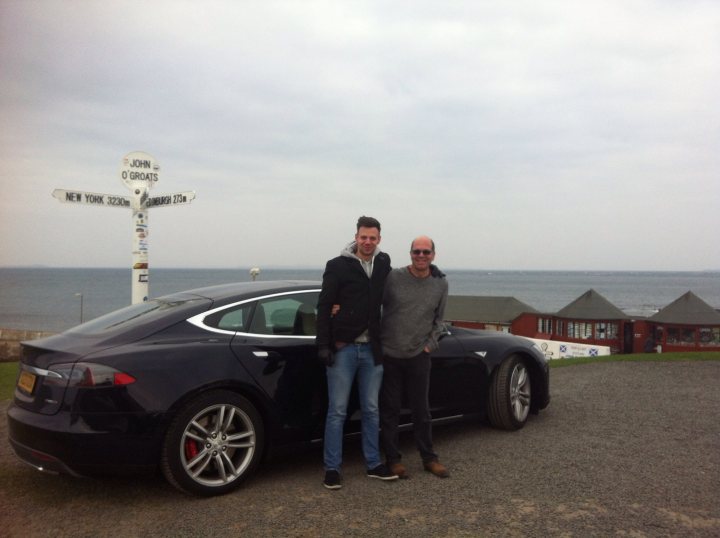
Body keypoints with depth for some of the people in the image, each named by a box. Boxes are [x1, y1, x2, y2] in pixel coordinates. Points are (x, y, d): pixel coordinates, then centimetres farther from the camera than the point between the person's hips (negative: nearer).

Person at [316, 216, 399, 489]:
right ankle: (332, 468, 12)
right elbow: (323, 307, -7)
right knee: (337, 410, 2)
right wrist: (323, 345, -14)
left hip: (372, 349, 4)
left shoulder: (384, 263, 7)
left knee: (371, 410, 13)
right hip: (343, 348, -4)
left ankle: (374, 464, 24)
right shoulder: (337, 266, -6)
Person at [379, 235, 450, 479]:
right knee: (390, 410, 6)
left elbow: (438, 319, 12)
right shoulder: (393, 278, -9)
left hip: (418, 356, 2)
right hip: (389, 354, -2)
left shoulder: (440, 284, 2)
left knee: (421, 410, 11)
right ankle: (393, 459, 19)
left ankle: (429, 458, 24)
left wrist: (431, 343, 4)